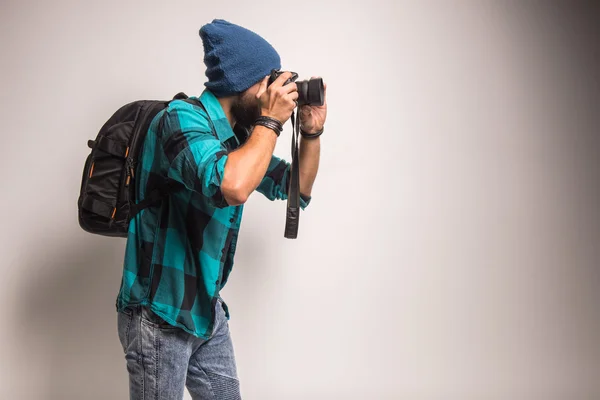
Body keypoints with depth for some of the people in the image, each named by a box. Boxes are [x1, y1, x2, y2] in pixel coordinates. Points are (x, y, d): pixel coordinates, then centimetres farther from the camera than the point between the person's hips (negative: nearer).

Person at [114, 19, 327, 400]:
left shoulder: (242, 135, 6)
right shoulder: (182, 118, -19)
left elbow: (296, 190, 19)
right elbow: (231, 186, -38)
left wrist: (312, 132, 3)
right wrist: (270, 121, -23)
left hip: (207, 310, 8)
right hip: (160, 313, -8)